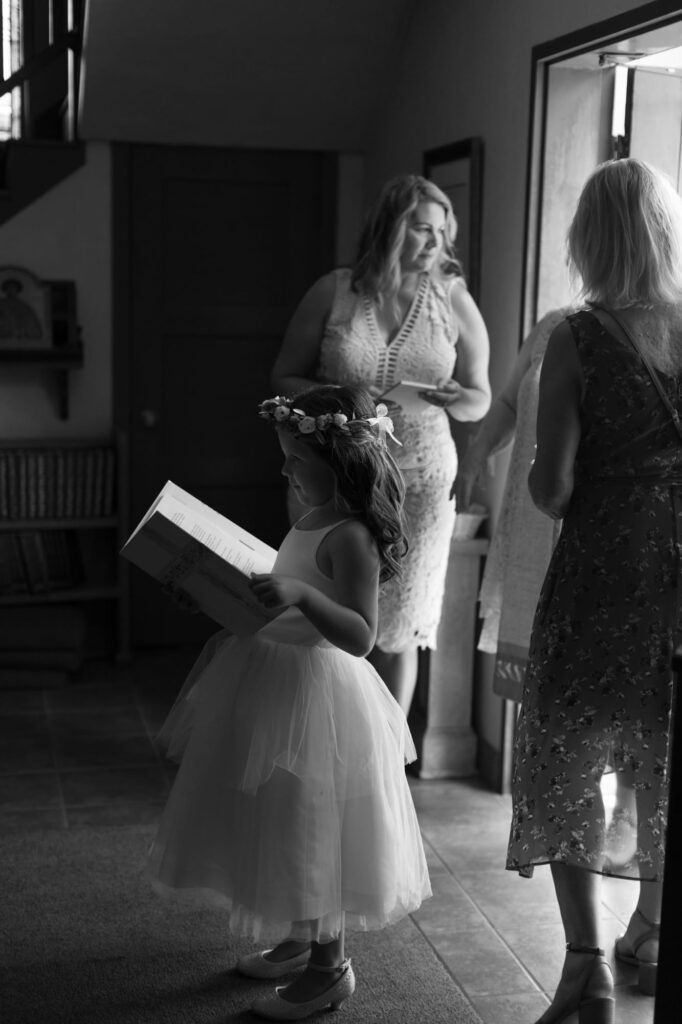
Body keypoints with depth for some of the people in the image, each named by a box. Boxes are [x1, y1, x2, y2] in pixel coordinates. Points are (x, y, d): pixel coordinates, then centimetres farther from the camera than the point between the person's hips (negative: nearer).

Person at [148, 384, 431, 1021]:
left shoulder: (351, 538, -22)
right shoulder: (312, 521, 7)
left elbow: (360, 635, -28)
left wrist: (300, 594, -39)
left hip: (313, 689, -10)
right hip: (274, 678, 10)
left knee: (310, 830, 3)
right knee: (283, 823, 20)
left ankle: (329, 967, 19)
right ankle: (298, 941, 38)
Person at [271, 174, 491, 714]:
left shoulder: (455, 301, 2)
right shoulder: (333, 292, -1)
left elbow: (481, 398, 9)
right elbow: (284, 378, 4)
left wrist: (456, 399, -14)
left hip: (419, 482, 1)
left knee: (398, 627, 8)